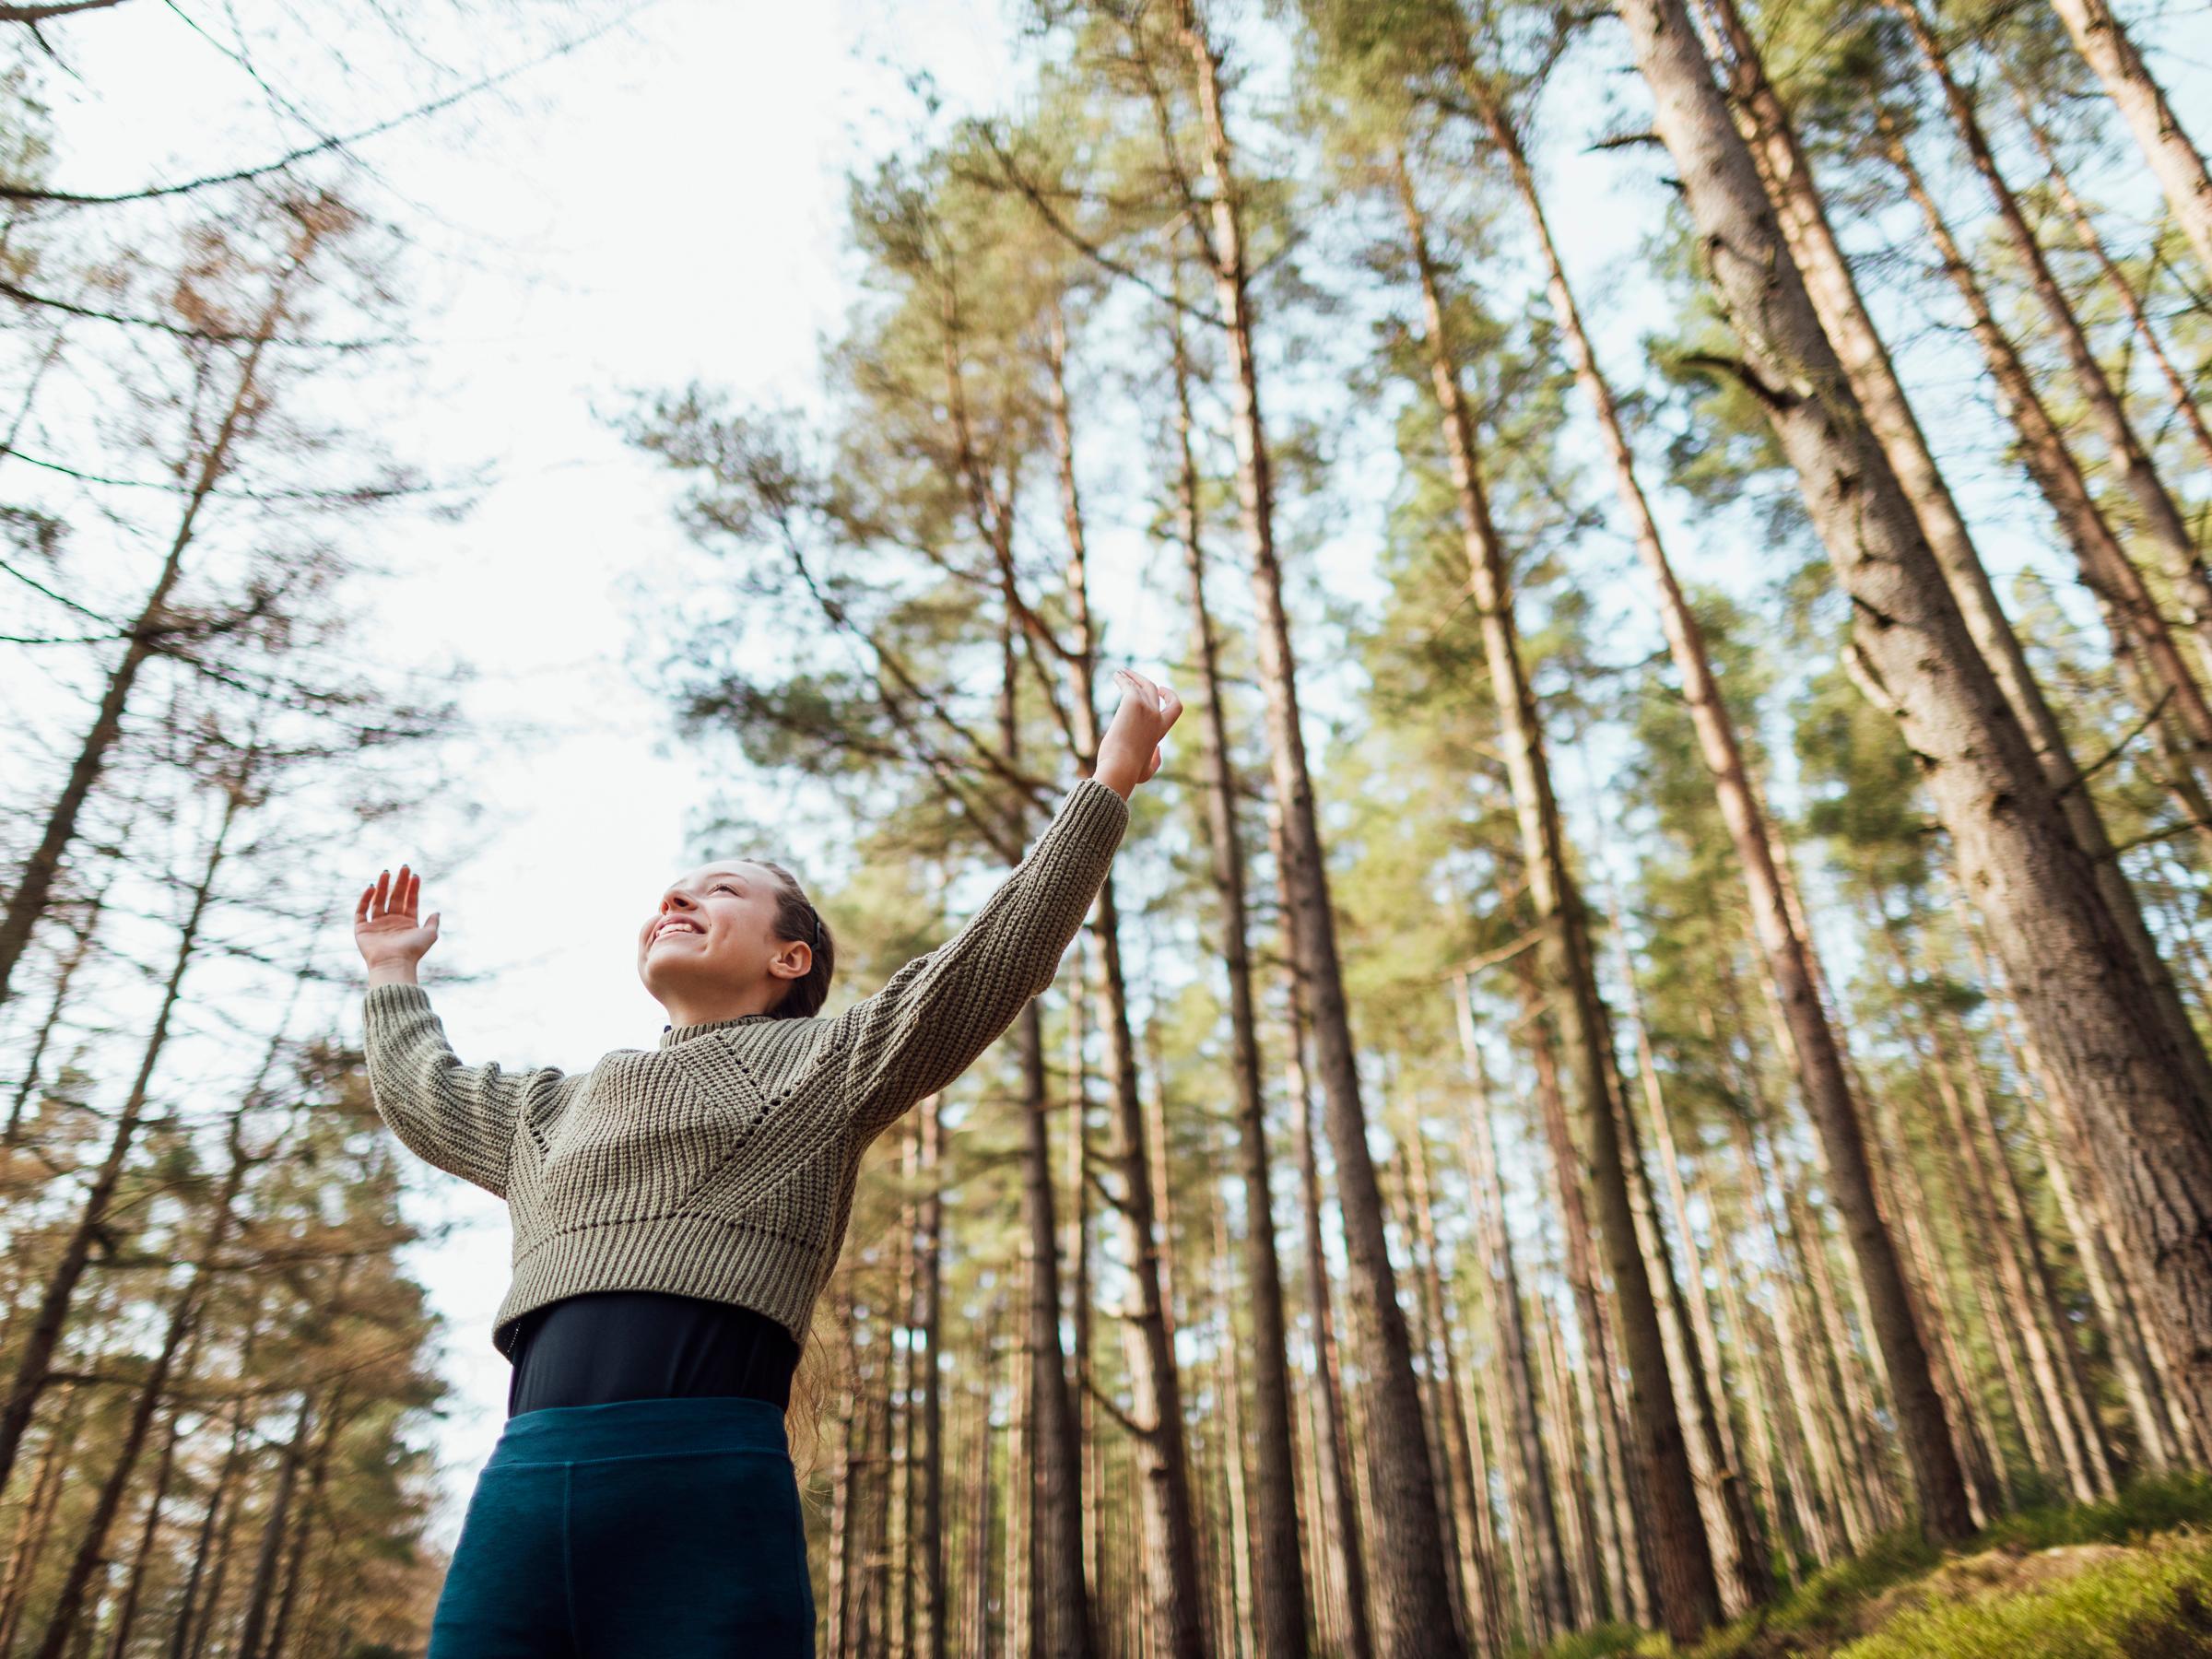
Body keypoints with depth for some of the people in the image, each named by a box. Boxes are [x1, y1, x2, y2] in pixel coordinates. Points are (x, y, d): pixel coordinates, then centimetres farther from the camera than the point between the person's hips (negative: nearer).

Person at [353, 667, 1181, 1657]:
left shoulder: (821, 1063, 13)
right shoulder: (557, 1105, 30)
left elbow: (992, 958, 5)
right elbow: (423, 1096, 48)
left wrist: (1112, 779, 3)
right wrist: (393, 975, 59)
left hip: (705, 1485, -5)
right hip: (519, 1486, 5)